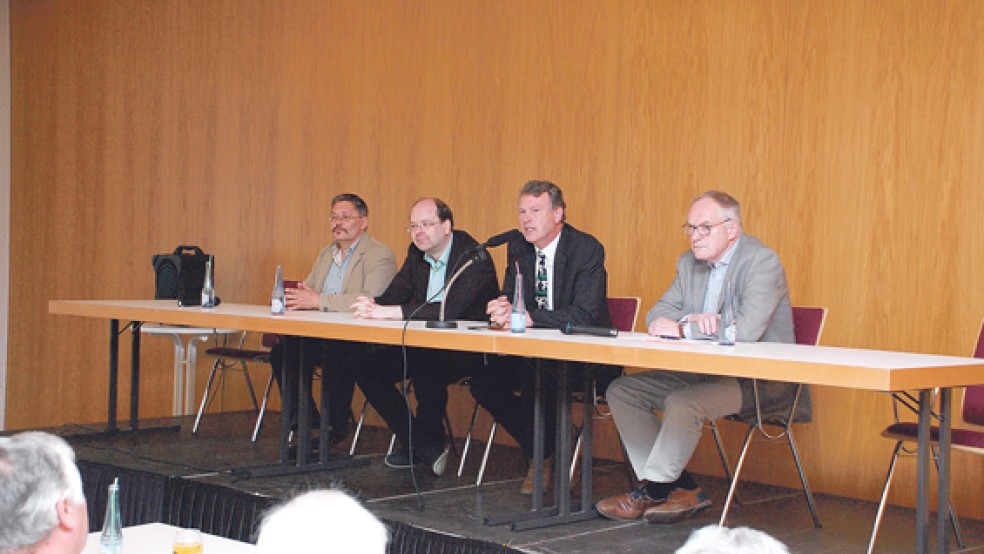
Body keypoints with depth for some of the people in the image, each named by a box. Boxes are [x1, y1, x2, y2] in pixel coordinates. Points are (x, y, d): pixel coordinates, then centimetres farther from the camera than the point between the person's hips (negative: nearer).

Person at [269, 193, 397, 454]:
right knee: (281, 351, -14)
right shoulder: (327, 253, 20)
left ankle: (336, 426, -16)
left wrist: (319, 300, -26)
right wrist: (294, 298, -6)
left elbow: (370, 300, -23)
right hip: (324, 335, 8)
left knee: (337, 355, -36)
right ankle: (305, 419, 1)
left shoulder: (380, 256, -8)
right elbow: (307, 289, 20)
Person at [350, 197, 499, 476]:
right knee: (364, 366, -8)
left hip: (470, 349, -8)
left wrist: (390, 312, -37)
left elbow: (450, 309, -32)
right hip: (425, 347, 8)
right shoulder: (417, 252, 8)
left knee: (427, 369, -37)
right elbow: (395, 294, 5)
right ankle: (420, 445, -1)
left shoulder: (473, 256, -19)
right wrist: (372, 305, -20)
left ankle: (430, 441, -8)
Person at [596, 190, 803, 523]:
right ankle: (679, 487, -4)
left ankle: (652, 492, -11)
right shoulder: (689, 263, 10)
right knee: (621, 391, -2)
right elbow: (657, 316, 6)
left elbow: (746, 330, -28)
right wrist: (694, 319, -17)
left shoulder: (762, 262, -15)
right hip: (706, 370, 9)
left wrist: (681, 328, -20)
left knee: (683, 403, -32)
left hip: (761, 377, -8)